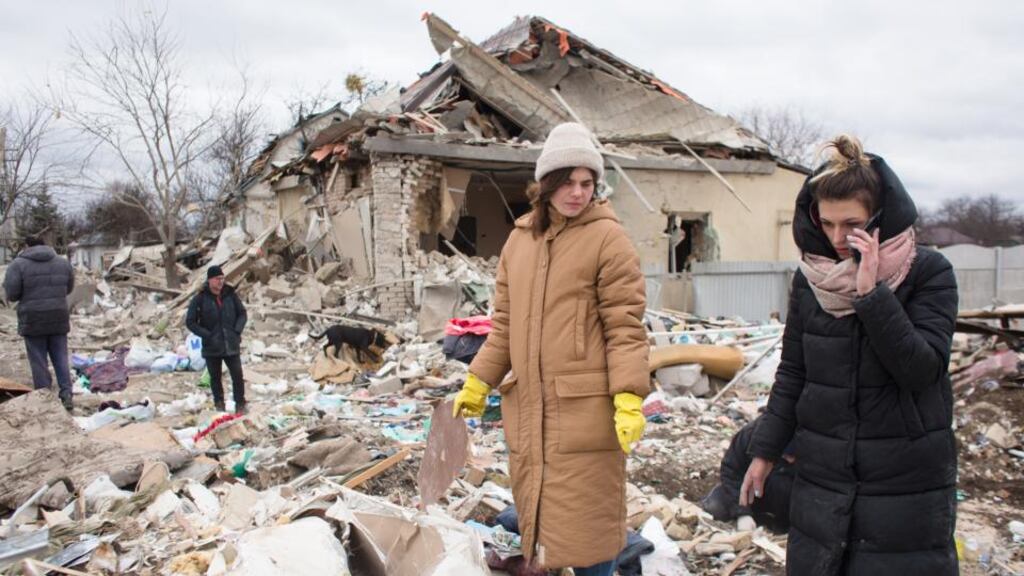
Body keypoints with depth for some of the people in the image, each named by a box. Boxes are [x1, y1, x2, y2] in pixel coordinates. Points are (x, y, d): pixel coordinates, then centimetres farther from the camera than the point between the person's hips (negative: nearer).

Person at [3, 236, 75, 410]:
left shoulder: (18, 265, -6)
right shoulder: (63, 262, 5)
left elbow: (11, 294, -7)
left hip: (33, 321, -3)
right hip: (58, 319, 3)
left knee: (38, 362, 6)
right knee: (60, 360, 11)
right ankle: (66, 396, 2)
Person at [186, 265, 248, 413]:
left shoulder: (231, 295, 1)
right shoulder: (200, 299, -7)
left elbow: (242, 314, 11)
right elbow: (190, 322, -4)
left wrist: (237, 331, -3)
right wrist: (207, 336, -11)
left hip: (231, 345, 1)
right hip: (212, 347, -1)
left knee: (237, 376, -1)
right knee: (215, 377, 11)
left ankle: (240, 404, 12)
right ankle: (219, 404, 28)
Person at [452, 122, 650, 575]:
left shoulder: (607, 237, -6)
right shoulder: (519, 239, 11)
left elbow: (625, 326, -10)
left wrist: (629, 400, -18)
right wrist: (478, 383, 12)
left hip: (584, 406, -6)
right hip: (527, 405, 6)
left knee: (585, 516, 4)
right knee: (537, 511, 17)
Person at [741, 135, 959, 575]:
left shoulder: (927, 273, -8)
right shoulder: (810, 278, 0)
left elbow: (921, 369, -18)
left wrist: (871, 293, -25)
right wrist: (765, 450, 8)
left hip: (906, 485, -3)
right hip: (821, 478, 3)